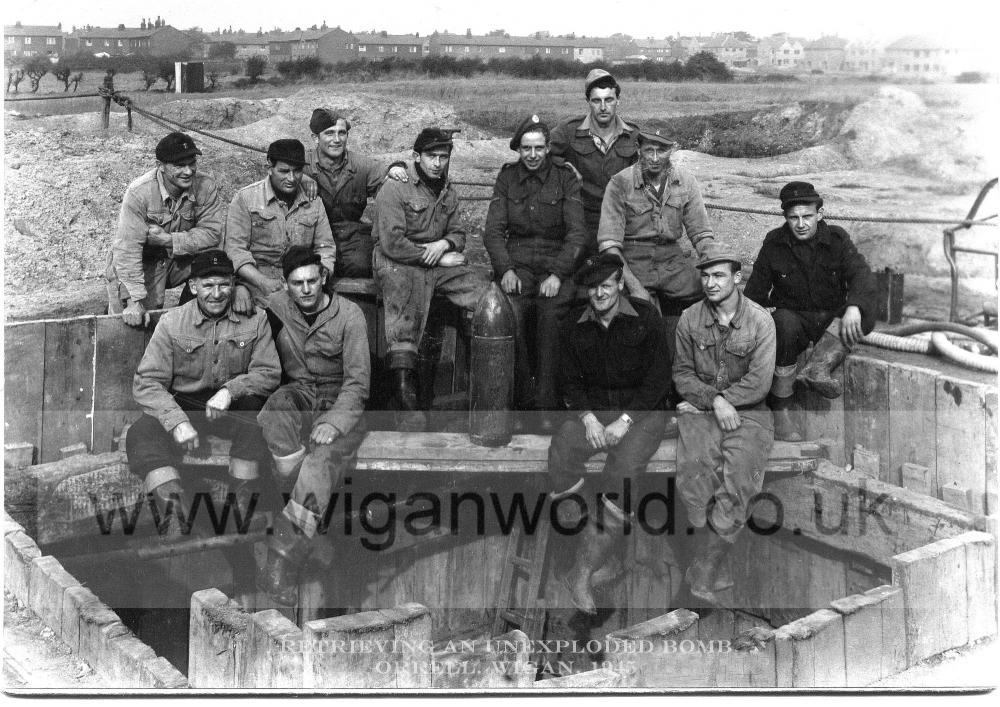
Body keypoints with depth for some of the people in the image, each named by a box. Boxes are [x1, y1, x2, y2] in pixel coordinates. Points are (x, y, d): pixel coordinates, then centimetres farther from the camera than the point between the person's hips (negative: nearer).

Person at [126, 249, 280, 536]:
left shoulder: (255, 320, 0)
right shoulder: (171, 323, -2)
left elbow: (269, 373, -3)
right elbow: (146, 383, -8)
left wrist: (231, 390, -23)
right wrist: (178, 421, -24)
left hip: (235, 406, -1)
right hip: (184, 403, 1)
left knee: (257, 409, -34)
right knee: (141, 434, -26)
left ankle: (240, 503, -24)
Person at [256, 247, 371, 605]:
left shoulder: (348, 314, -6)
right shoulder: (276, 307, 2)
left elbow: (357, 381, -11)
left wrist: (334, 421, -25)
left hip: (341, 402, -2)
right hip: (298, 393, 3)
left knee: (325, 457, -32)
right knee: (274, 412, -34)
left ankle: (281, 561, -39)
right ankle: (308, 509, -30)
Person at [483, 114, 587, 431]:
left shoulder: (565, 178, 5)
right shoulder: (507, 177, 10)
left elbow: (576, 232, -2)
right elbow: (493, 230, 6)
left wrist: (557, 274, -16)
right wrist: (506, 270, -11)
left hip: (557, 263, -1)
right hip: (517, 262, 1)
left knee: (549, 313, -31)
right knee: (510, 312, -30)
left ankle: (546, 405, -24)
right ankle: (521, 401, -19)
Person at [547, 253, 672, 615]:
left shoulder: (646, 318, -4)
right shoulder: (573, 326, 7)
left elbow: (658, 378, -5)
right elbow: (569, 380, 10)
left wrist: (624, 421, -14)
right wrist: (588, 417, -8)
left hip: (643, 411, -3)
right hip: (592, 408, 4)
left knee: (622, 468, -29)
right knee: (560, 450, -27)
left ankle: (583, 572, -28)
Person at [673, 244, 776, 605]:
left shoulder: (760, 321, -2)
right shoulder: (689, 319, 6)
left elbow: (759, 384, -8)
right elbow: (682, 373, 8)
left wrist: (700, 399, -9)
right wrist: (714, 400, -11)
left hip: (748, 412, -1)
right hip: (700, 408, 2)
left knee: (737, 479, -26)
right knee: (694, 471, -27)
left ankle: (701, 578, -18)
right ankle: (718, 575, -18)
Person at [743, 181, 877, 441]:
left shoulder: (836, 238, 0)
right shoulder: (773, 244, 1)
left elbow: (861, 273, -16)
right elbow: (755, 293, 3)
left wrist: (853, 308, -35)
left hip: (832, 320, 1)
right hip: (794, 317, -1)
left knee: (867, 312, -26)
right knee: (784, 323, -36)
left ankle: (818, 367, -39)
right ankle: (782, 405, -27)